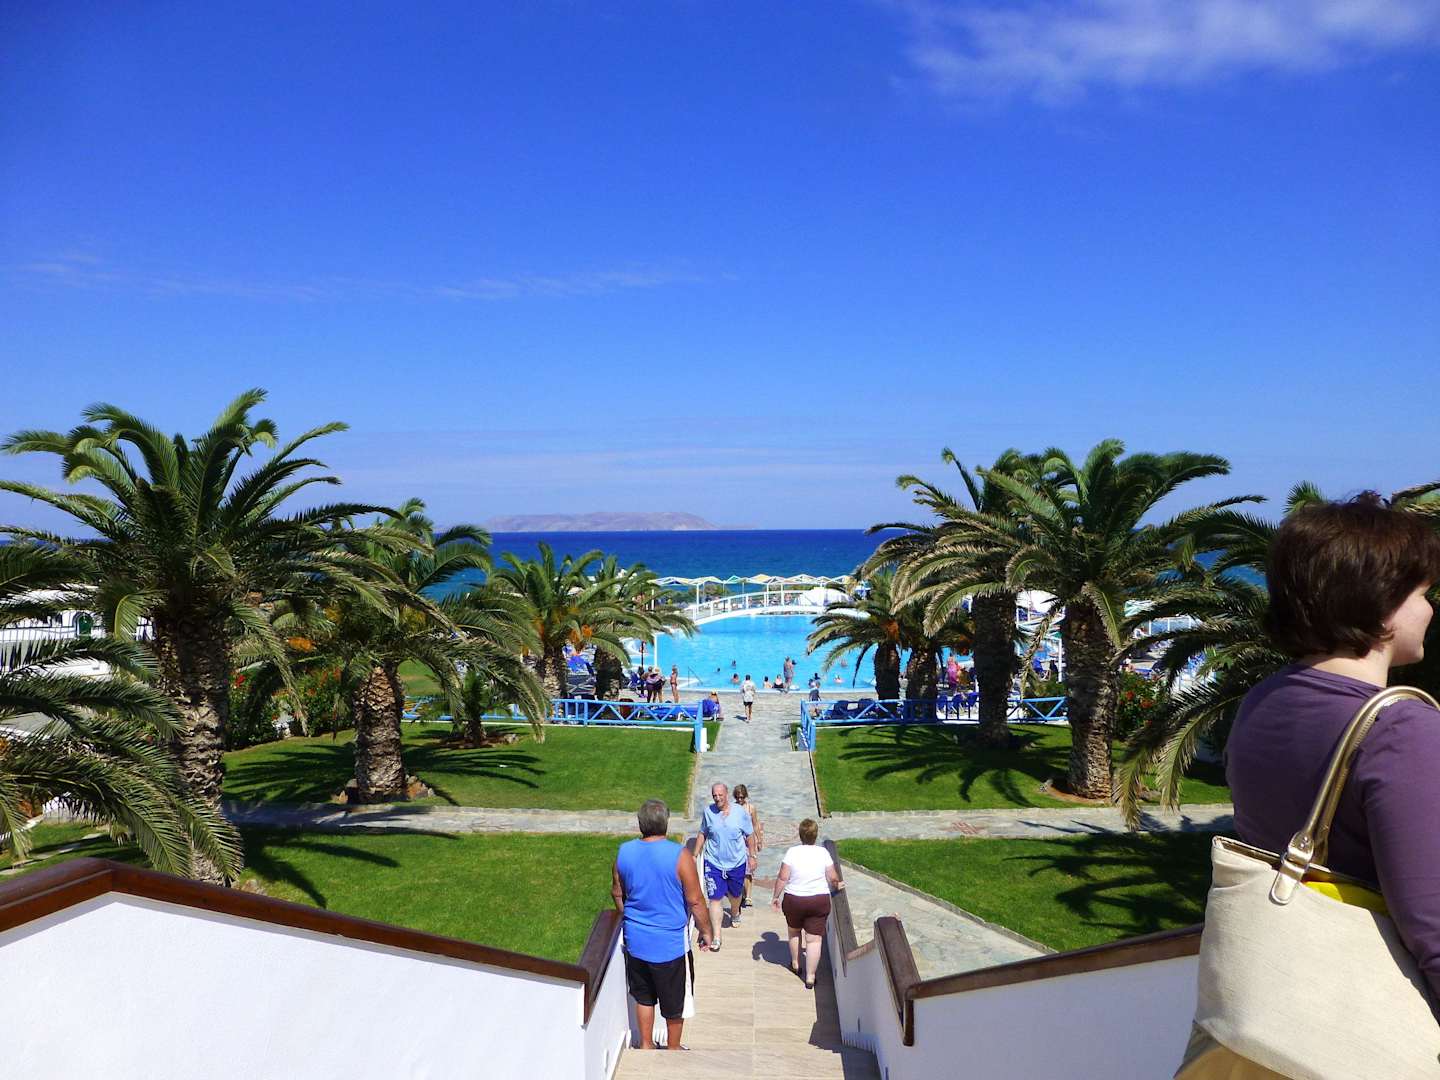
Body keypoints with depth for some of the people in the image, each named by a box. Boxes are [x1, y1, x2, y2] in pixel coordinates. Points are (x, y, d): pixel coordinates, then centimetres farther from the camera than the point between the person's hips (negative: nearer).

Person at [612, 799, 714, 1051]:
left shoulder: (624, 852, -7)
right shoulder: (679, 855, -21)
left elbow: (617, 893, 8)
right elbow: (695, 901, -15)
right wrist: (706, 931, 0)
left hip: (636, 939, 4)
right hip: (671, 942, -4)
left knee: (643, 995, 23)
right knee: (675, 1000, 17)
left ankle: (646, 1044, 36)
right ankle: (673, 1048, 33)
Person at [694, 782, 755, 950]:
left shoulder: (741, 812, -11)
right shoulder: (708, 812, -8)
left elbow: (749, 835, 0)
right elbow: (702, 834, 6)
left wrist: (752, 856, 2)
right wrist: (695, 855, 6)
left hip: (737, 863, 1)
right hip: (713, 863, -1)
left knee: (735, 894, 21)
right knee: (715, 899, -6)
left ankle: (735, 914, 54)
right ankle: (716, 937, 1)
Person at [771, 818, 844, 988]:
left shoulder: (792, 852, -11)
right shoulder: (823, 852, -8)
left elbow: (783, 878, -11)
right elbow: (833, 878, -3)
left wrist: (776, 897, 1)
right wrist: (837, 885, 19)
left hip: (794, 900, 0)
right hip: (819, 901, 0)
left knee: (794, 931, 24)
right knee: (814, 939, 5)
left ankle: (795, 964, 38)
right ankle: (810, 977, 6)